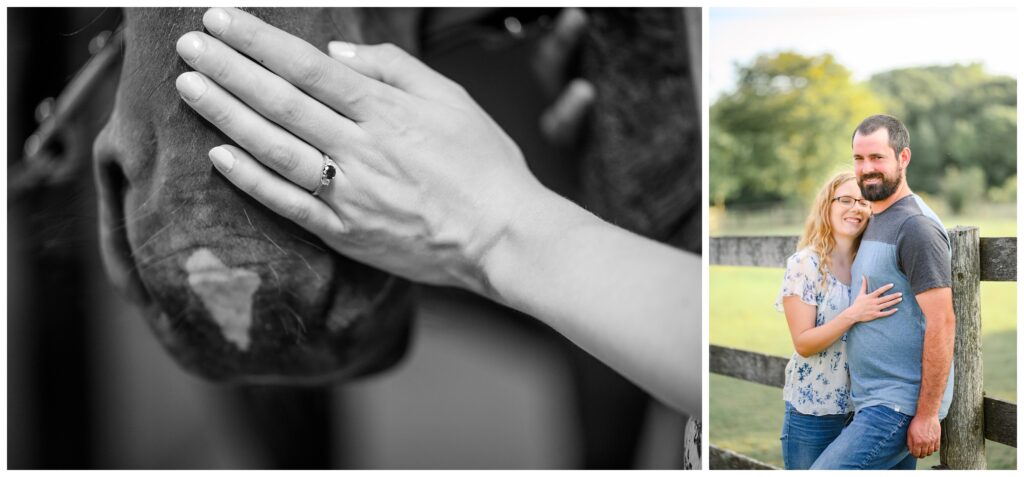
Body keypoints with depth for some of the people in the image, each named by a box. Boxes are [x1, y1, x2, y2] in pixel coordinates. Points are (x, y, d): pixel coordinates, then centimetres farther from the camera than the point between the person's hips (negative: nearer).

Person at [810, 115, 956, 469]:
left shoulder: (916, 227, -15)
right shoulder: (874, 223, 15)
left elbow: (942, 323, -19)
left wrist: (927, 415, -19)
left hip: (899, 405, -9)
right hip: (872, 400, 9)